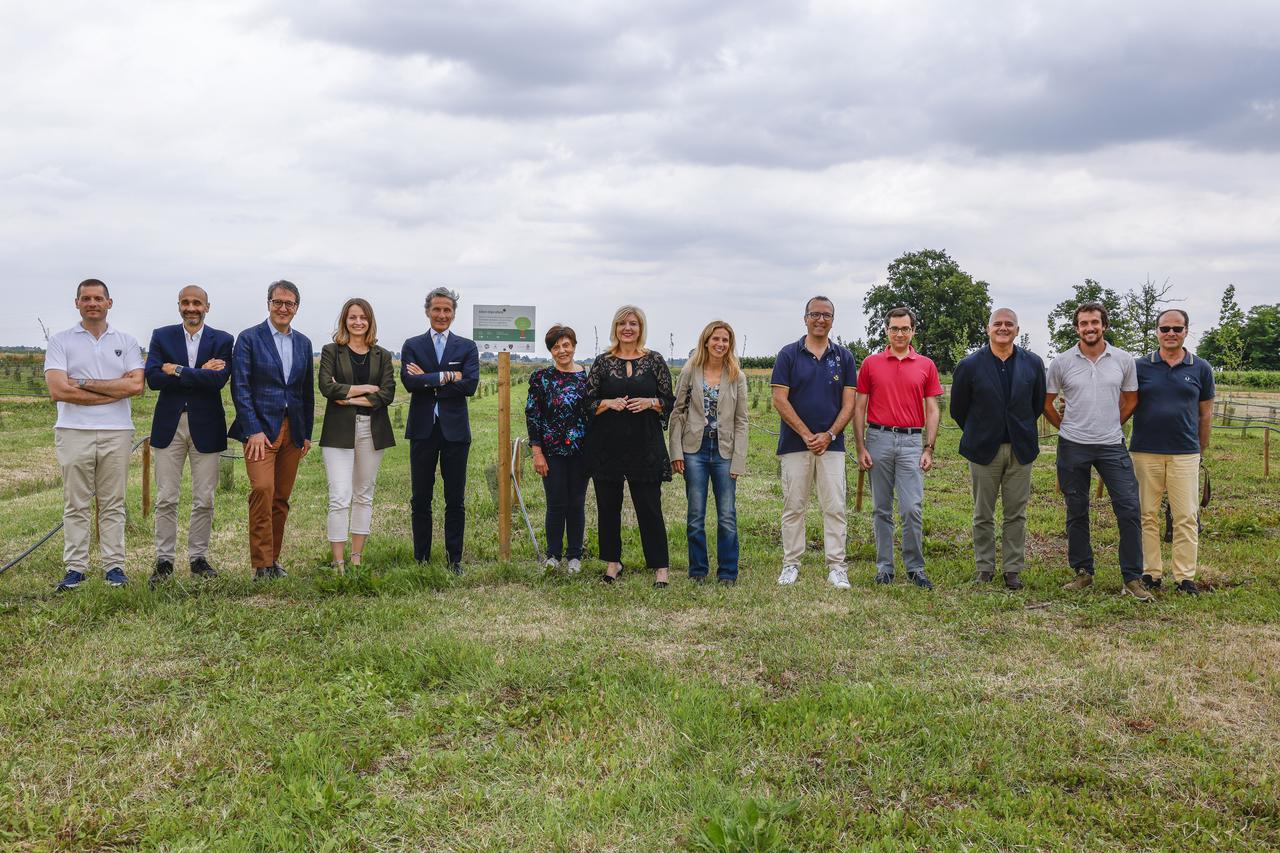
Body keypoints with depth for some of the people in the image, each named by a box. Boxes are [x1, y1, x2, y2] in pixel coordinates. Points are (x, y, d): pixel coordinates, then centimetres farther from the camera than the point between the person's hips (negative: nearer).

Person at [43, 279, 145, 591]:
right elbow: (57, 390, -9)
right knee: (76, 504, 3)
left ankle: (114, 565, 9)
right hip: (74, 432, -1)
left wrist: (85, 383, -10)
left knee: (113, 504, 5)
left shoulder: (126, 342, 8)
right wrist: (114, 391, -8)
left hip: (117, 432, 1)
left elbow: (136, 385, -6)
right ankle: (75, 568, 8)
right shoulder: (60, 341, 4)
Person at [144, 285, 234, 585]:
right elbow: (152, 378, -9)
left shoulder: (222, 340, 4)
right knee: (166, 499, 2)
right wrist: (199, 374, -13)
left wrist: (177, 371, -12)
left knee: (204, 500, 5)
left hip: (205, 426, 0)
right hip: (169, 425, 0)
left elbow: (219, 379, -13)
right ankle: (164, 559, 11)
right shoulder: (162, 336, 6)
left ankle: (198, 557, 16)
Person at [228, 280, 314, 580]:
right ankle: (261, 564, -11)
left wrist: (307, 433, 12)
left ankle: (273, 558, 17)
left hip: (292, 430, 5)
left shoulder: (303, 343, 13)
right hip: (261, 427, -5)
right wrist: (254, 430, -14)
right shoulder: (249, 338, -2)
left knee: (282, 497, 7)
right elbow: (240, 387, -7)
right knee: (262, 489, -17)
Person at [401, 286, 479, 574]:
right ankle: (421, 559, 16)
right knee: (421, 499, 7)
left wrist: (428, 380, -10)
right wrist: (446, 376, -14)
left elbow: (470, 385, -10)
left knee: (455, 500, 4)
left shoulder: (467, 347, 6)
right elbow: (409, 381, -11)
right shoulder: (412, 345, 6)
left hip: (455, 430, 0)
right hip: (423, 430, 0)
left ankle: (454, 560, 13)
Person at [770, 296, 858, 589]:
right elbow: (780, 400, -5)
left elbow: (849, 404, 3)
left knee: (834, 508, 0)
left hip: (831, 444, 1)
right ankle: (791, 564, 13)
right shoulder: (788, 354, 1)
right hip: (794, 444, -1)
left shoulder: (844, 357, 7)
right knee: (793, 507, 4)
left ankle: (836, 567, 5)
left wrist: (829, 435, -10)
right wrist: (806, 435, -11)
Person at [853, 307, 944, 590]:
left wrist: (928, 449, -1)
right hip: (879, 439, 1)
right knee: (882, 509, 7)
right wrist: (860, 447, -1)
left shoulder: (926, 365, 7)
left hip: (912, 441, 0)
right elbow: (859, 408, 6)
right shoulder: (871, 363, 5)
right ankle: (884, 566, 15)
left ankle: (915, 568, 4)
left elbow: (932, 411, 7)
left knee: (913, 508, -7)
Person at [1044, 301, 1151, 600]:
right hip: (1073, 447, 0)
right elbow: (1046, 403, 9)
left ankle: (1133, 579, 3)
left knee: (1129, 510, -6)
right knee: (1076, 513, 8)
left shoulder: (1124, 360, 1)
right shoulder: (1062, 362, -1)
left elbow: (1130, 401, 14)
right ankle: (1083, 573, 21)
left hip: (1112, 446, 0)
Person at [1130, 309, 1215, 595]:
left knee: (1186, 517, 0)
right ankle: (1150, 573, 14)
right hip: (1144, 453, 0)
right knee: (1147, 515, 5)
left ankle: (1185, 576, 7)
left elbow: (1206, 413, 11)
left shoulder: (1201, 369, 4)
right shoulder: (1141, 366, 2)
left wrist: (1202, 450, 14)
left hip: (1185, 454, 0)